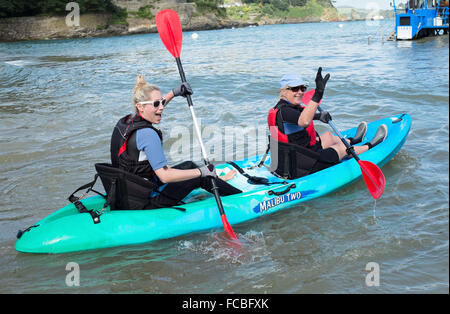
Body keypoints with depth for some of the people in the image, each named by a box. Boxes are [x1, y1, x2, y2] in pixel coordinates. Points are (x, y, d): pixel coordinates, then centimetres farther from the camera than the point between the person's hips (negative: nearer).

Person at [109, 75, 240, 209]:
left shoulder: (125, 121, 1)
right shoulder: (146, 134, -27)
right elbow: (165, 176, -28)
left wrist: (174, 92, 23)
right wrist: (201, 171, -19)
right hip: (147, 202, -9)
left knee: (189, 165, 23)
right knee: (200, 177, 5)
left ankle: (216, 180, 47)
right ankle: (239, 194, 24)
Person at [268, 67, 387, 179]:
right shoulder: (283, 111, -26)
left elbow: (304, 115, 29)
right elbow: (304, 121, -47)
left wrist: (319, 115, 11)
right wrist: (318, 93, -51)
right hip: (297, 169, -10)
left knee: (328, 136, 29)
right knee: (341, 148, 9)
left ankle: (352, 140, 61)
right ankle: (370, 145, 37)